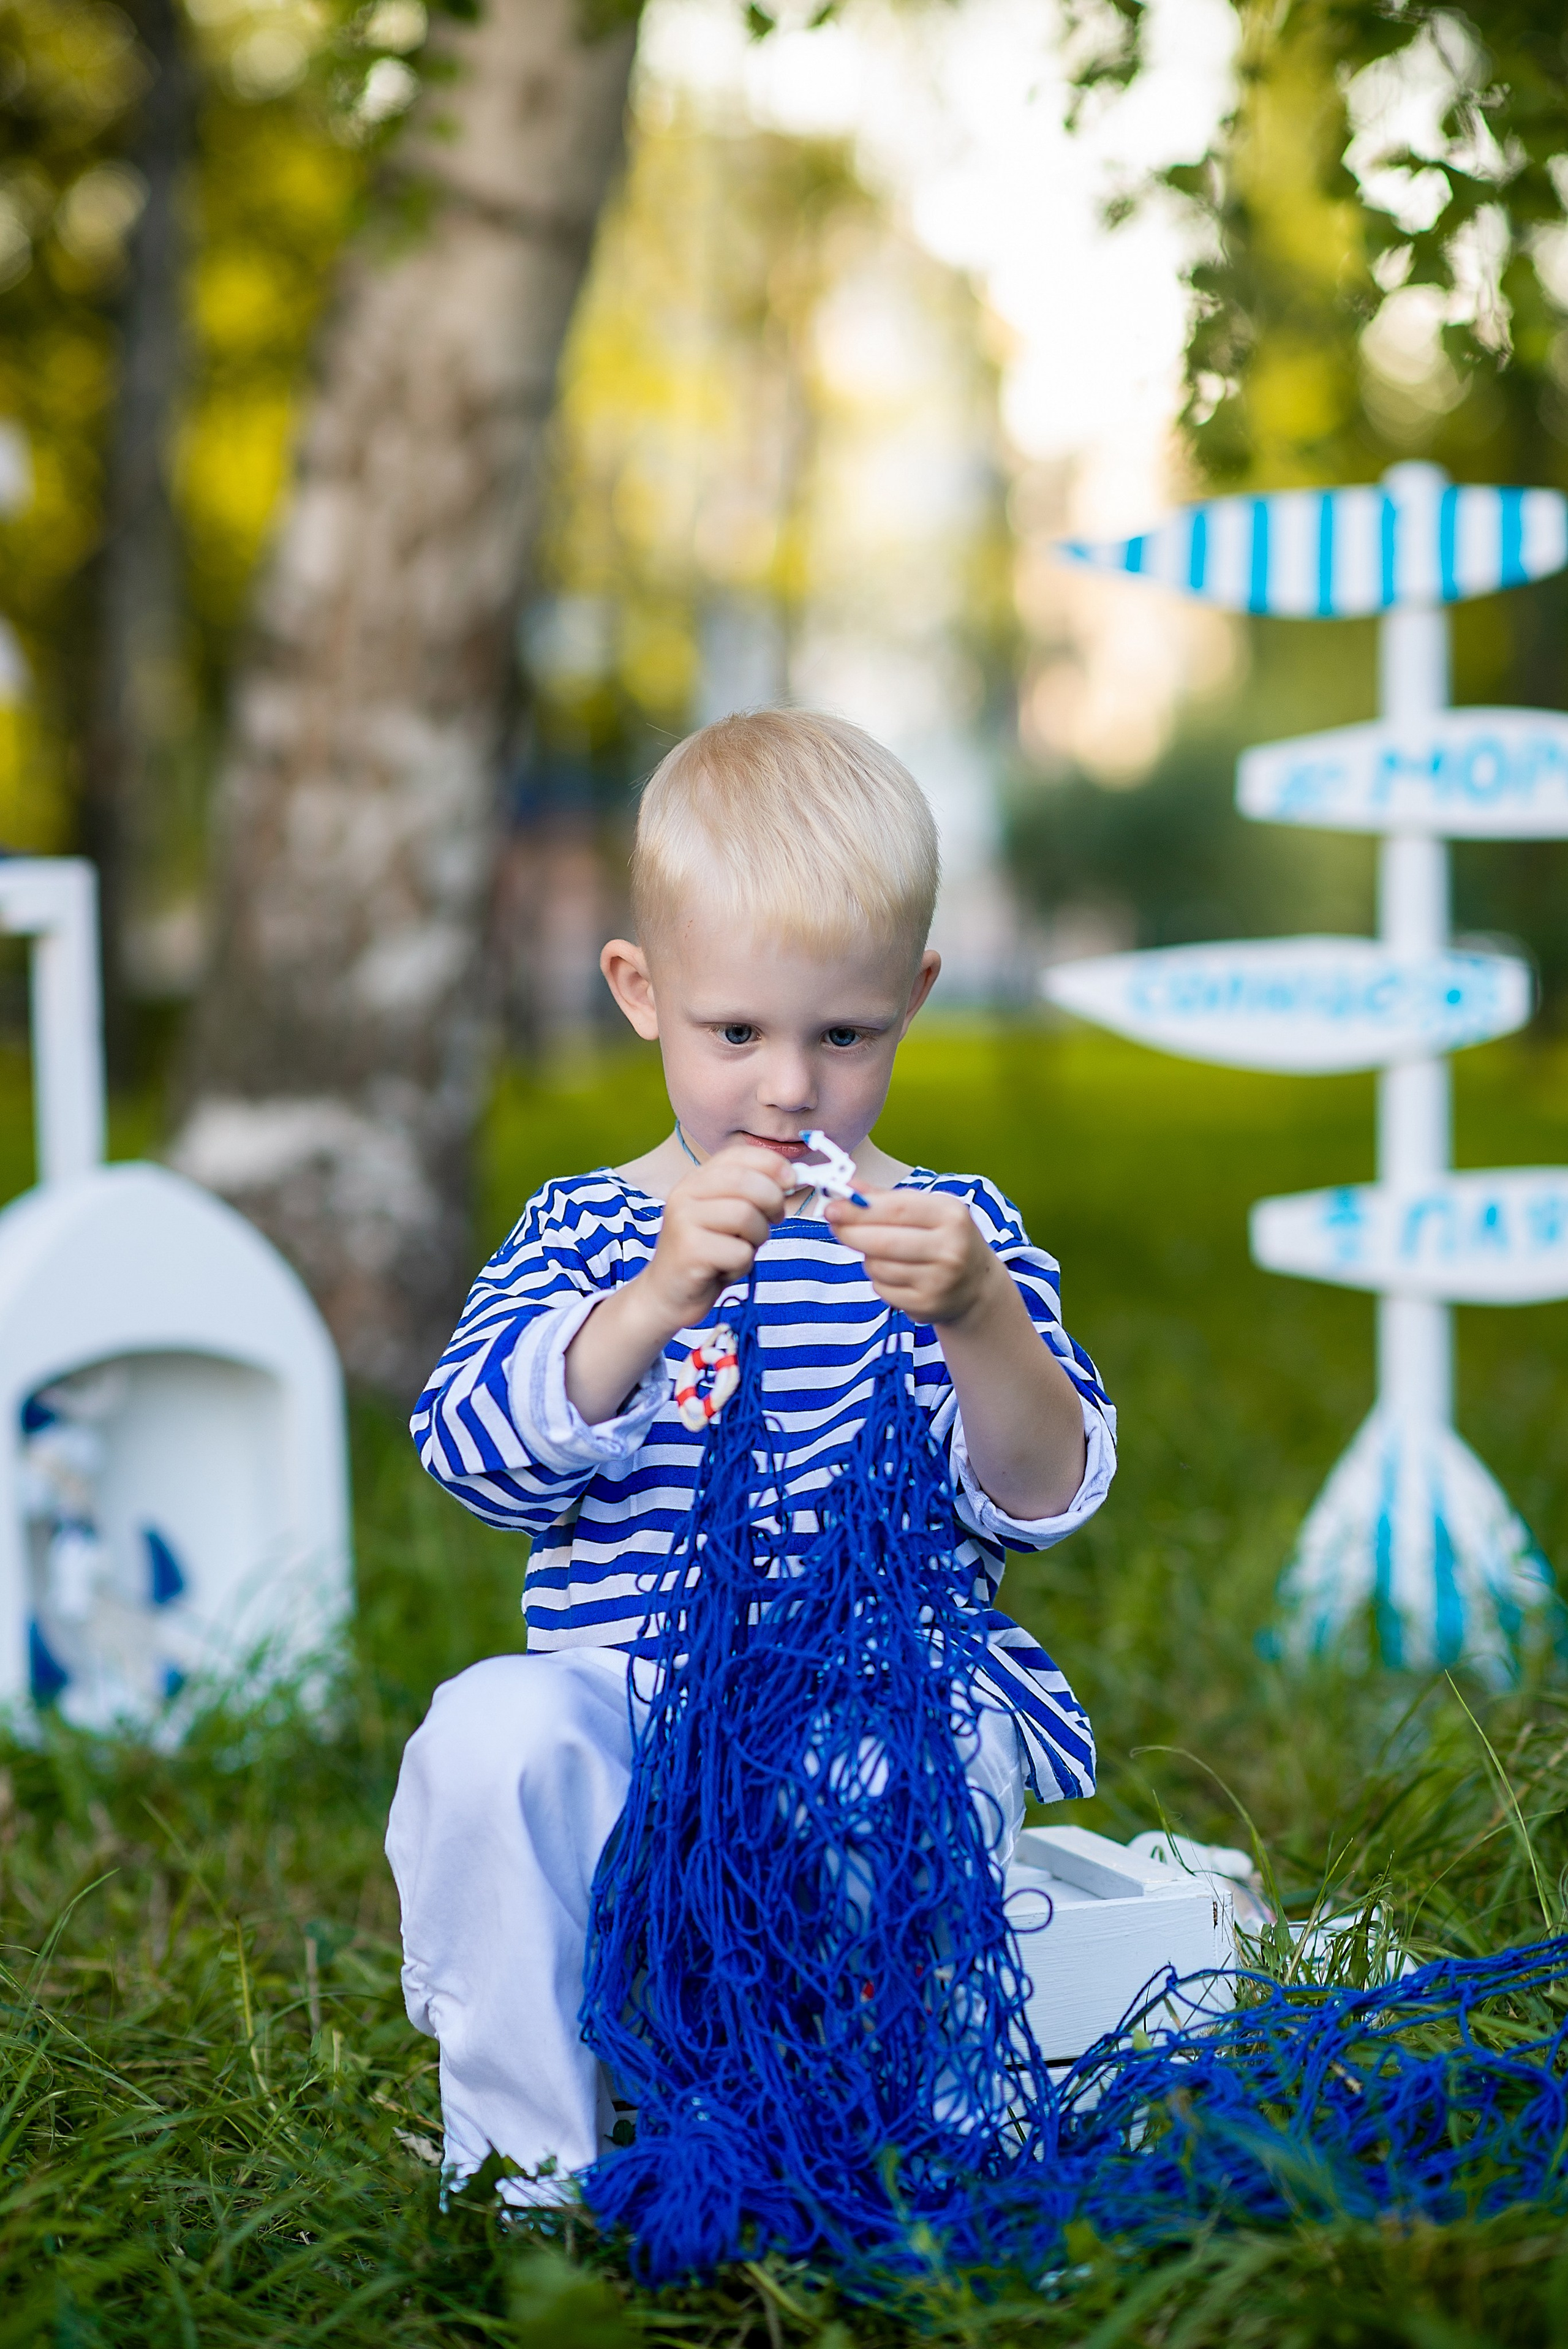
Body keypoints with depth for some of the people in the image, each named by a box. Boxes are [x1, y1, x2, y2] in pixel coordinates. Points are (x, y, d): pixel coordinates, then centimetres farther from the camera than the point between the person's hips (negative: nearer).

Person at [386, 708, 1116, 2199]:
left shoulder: (960, 1230, 9)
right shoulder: (587, 1232, 10)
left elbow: (1041, 1499, -2)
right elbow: (478, 1453, -7)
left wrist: (977, 1319, -22)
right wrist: (657, 1301, -22)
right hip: (627, 1703, 1)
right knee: (494, 1733, -30)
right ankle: (526, 2159, -13)